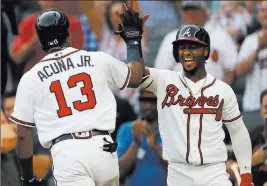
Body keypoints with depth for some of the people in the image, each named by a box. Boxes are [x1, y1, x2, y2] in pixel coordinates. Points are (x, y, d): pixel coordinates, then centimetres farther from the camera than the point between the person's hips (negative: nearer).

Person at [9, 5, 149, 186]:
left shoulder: (30, 78, 6)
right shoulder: (98, 60, 9)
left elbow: (24, 135, 7)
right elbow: (135, 78, 28)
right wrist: (133, 39, 40)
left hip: (65, 152, -2)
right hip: (102, 148, 2)